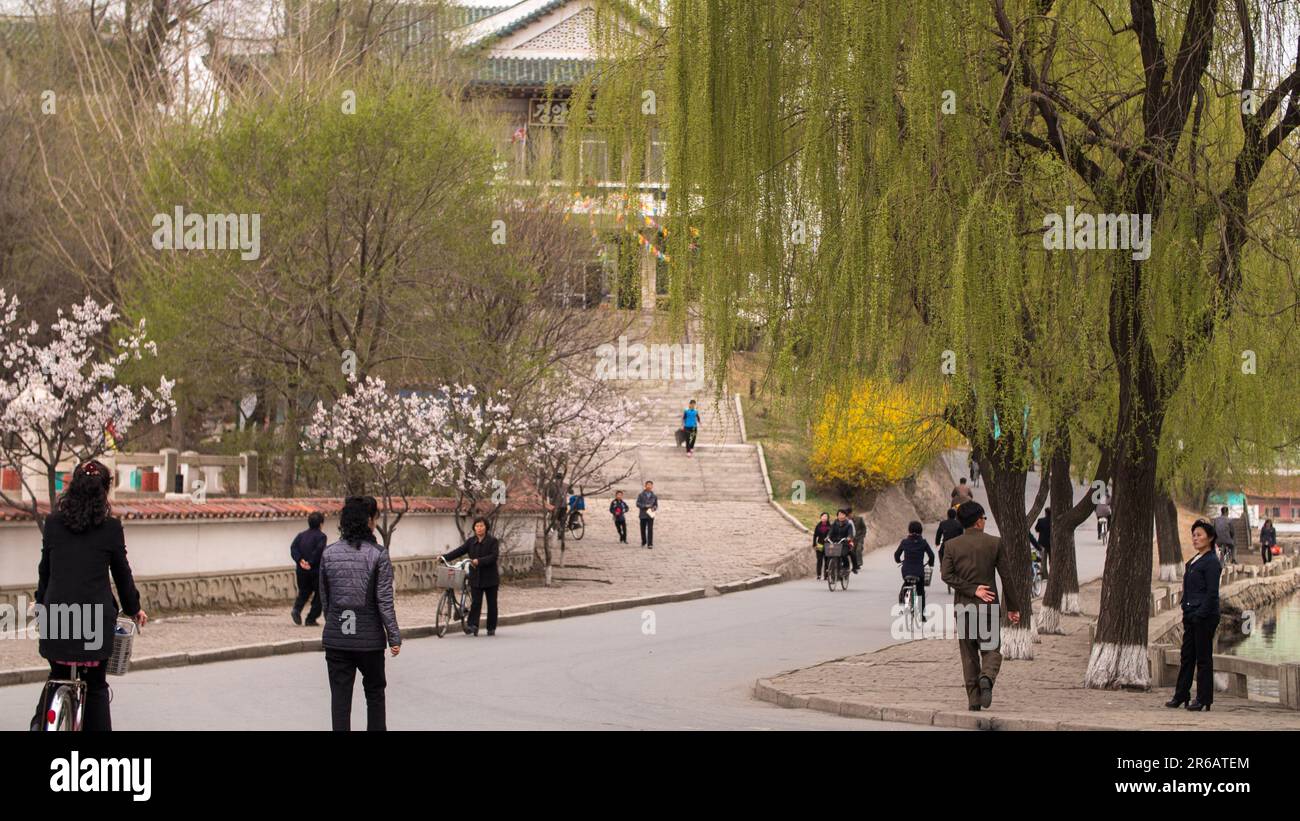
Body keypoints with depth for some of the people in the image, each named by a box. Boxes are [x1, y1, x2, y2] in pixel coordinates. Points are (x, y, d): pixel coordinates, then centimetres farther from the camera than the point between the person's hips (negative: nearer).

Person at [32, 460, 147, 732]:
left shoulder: (53, 523, 3)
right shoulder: (110, 527, -4)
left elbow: (44, 569, 10)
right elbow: (122, 572, 5)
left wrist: (42, 605, 23)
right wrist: (133, 609, 19)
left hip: (56, 615, 2)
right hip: (96, 618, -2)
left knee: (58, 676, 20)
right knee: (96, 686, 8)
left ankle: (40, 722, 6)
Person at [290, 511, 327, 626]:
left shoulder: (301, 535, 11)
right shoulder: (321, 536, -6)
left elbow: (293, 548, -2)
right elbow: (319, 550, -22)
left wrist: (300, 560, -10)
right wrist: (311, 563, -17)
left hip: (301, 570, 5)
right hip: (316, 570, -5)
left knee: (303, 592, 19)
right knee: (319, 595, 7)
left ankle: (296, 609, -7)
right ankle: (311, 619, 2)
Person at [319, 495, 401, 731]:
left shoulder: (329, 553, 0)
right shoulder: (377, 555, -10)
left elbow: (324, 598, 7)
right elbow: (384, 601, -10)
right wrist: (394, 637, -3)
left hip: (336, 638, 2)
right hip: (369, 637, -2)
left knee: (340, 696, 4)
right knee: (374, 691, 16)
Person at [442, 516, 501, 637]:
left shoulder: (492, 541, -5)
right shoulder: (471, 541, 8)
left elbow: (494, 556, -17)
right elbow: (459, 551, 2)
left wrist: (479, 561, -29)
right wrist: (444, 557, -10)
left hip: (490, 577, -2)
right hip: (475, 578, 2)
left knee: (491, 603, 6)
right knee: (475, 602, -8)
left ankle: (491, 628, 14)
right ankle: (472, 625, -15)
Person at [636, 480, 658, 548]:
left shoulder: (654, 496, 7)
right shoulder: (641, 495, 1)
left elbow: (656, 505, 12)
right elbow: (638, 504, -3)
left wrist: (654, 508, -10)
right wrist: (645, 506, -17)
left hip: (650, 515, 0)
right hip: (643, 515, 0)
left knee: (650, 530, -9)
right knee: (643, 529, 9)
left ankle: (650, 544, -9)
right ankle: (643, 542, 28)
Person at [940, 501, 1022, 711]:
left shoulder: (951, 545, 1)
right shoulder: (995, 543, -2)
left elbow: (947, 574, -9)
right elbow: (1007, 576, -1)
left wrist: (972, 590, -9)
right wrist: (1013, 607, 6)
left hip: (963, 607, 1)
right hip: (989, 607, -1)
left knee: (969, 655, 9)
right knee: (991, 649, 8)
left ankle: (974, 700, 6)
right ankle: (987, 677, -23)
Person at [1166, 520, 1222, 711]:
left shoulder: (1212, 562, -12)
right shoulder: (1193, 561, 15)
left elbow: (1212, 593, -16)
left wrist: (1200, 615, -18)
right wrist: (1186, 611, 12)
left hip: (1205, 617, -9)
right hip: (1191, 616, 9)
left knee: (1203, 658, -2)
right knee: (1186, 656, 11)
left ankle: (1203, 699, 4)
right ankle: (1181, 695, 17)